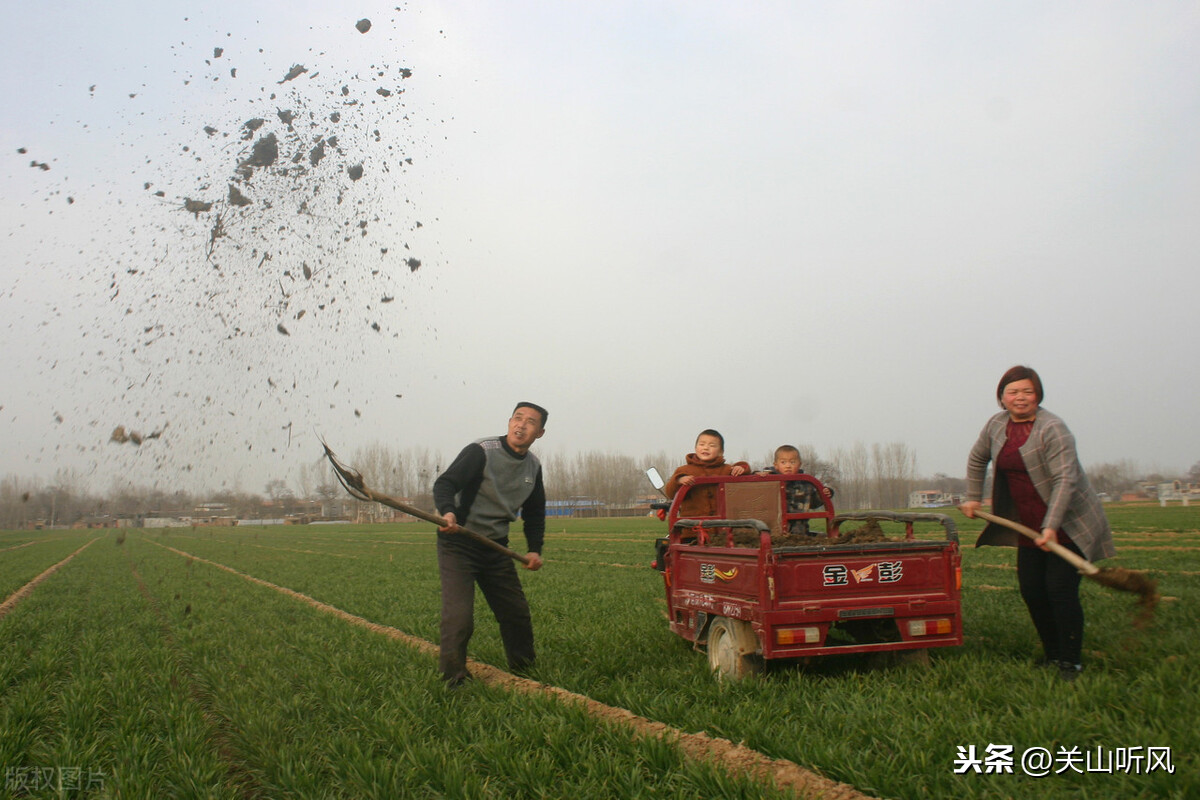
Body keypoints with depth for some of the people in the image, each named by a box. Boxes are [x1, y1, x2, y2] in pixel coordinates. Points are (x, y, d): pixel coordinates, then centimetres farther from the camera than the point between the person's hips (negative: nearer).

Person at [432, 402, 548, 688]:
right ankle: (454, 680, 3)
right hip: (458, 544, -6)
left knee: (517, 614, 10)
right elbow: (445, 483, -22)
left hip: (496, 548, 6)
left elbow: (534, 512, 18)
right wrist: (448, 512, -42)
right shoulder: (480, 451, -15)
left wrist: (535, 549, 7)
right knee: (459, 617, -16)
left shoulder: (534, 467, 6)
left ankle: (524, 672, 32)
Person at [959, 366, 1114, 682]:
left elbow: (1065, 479, -26)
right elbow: (977, 459, 22)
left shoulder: (1052, 429, -18)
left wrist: (1051, 527, -32)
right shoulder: (996, 425, 4)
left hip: (1068, 525, -7)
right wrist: (973, 498, 20)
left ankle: (1070, 662, 3)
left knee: (1061, 590, -10)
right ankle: (1051, 654, 22)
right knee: (1031, 590, 6)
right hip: (1029, 526, 7)